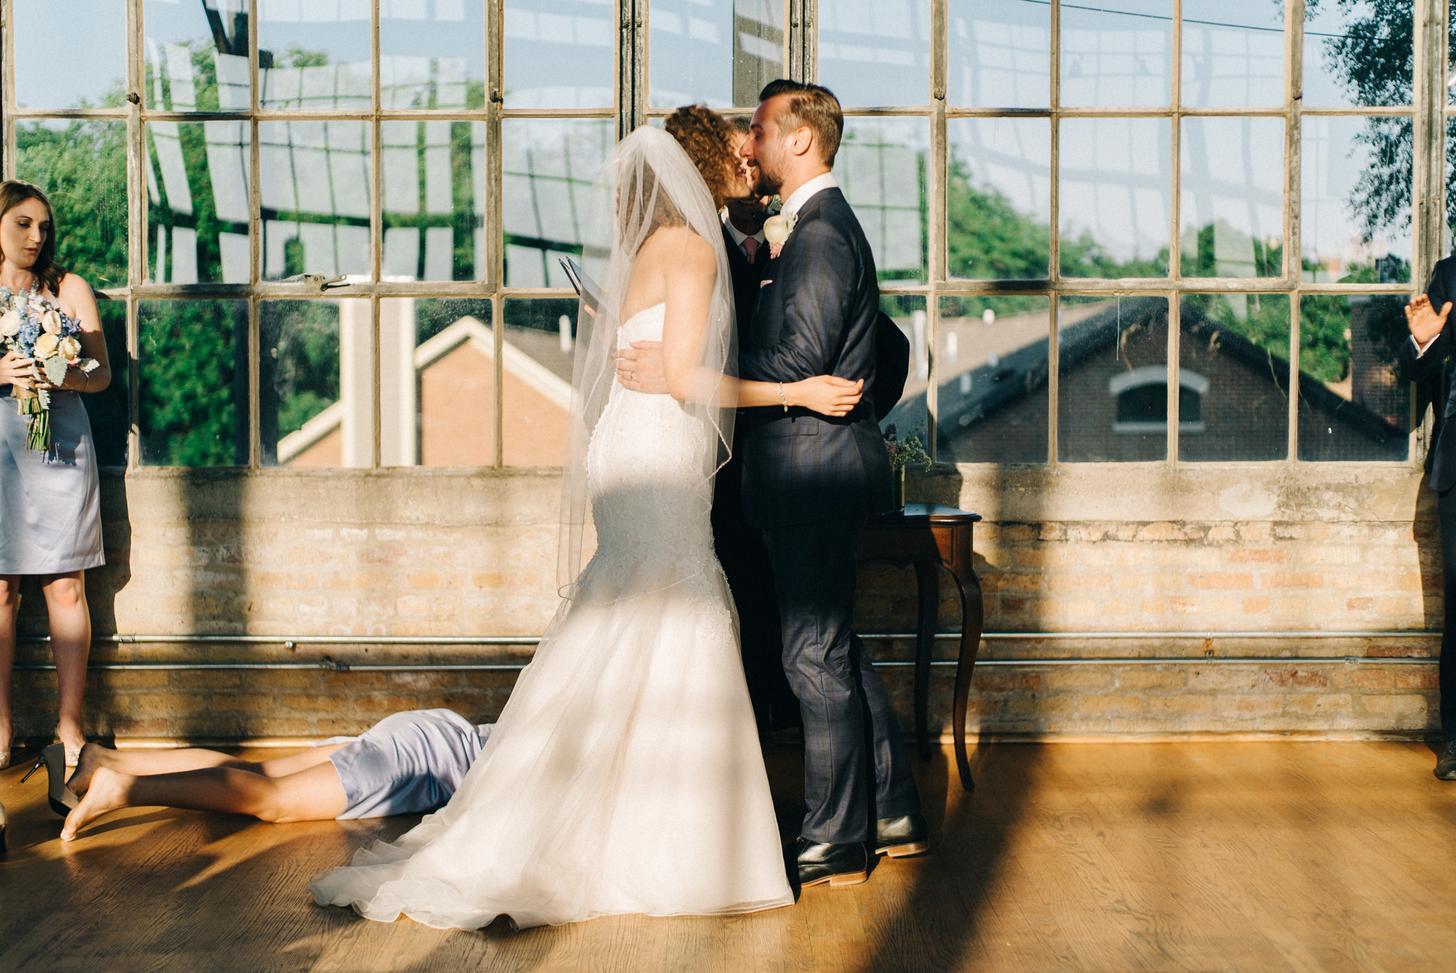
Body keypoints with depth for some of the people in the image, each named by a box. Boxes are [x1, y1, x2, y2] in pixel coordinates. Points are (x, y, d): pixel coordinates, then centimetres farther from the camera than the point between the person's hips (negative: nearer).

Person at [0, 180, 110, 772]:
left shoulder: (70, 289, 9)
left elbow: (101, 374, 5)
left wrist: (60, 377, -15)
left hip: (60, 448, 0)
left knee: (66, 588, -1)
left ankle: (69, 723, 6)